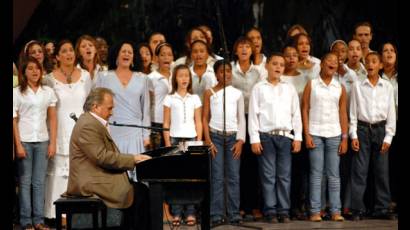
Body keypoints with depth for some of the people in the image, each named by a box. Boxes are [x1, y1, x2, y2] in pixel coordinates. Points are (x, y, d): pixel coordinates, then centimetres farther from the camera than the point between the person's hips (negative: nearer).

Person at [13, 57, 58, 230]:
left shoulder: (48, 92, 8)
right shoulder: (17, 92, 0)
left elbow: (52, 119, 9)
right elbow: (14, 120, -3)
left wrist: (52, 143, 2)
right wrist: (18, 145, -9)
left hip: (42, 141, 2)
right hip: (25, 141, -2)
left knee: (39, 182, 3)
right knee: (25, 181, 1)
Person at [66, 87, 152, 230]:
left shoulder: (94, 122, 16)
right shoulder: (88, 125, -17)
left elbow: (108, 154, 18)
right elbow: (102, 157, -23)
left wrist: (133, 158, 5)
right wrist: (133, 159, -17)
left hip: (98, 178, 10)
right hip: (92, 183, -10)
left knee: (140, 189, 3)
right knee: (140, 194, -14)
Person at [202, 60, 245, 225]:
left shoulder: (237, 93, 10)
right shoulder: (210, 93, 6)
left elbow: (241, 119, 9)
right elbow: (205, 118, 4)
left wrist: (240, 140, -2)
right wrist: (208, 140, -5)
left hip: (233, 137, 1)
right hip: (215, 136, -1)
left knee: (233, 177, -2)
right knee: (217, 177, -5)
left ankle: (234, 214, 2)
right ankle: (216, 215, -3)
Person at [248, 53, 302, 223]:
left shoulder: (289, 88, 12)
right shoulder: (259, 88, 5)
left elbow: (296, 114, 12)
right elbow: (253, 114, 2)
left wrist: (297, 137, 5)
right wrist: (254, 139, -5)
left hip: (286, 136, 2)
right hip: (266, 136, -2)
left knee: (284, 176, 1)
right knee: (268, 176, -2)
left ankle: (283, 211, 6)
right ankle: (270, 212, 2)